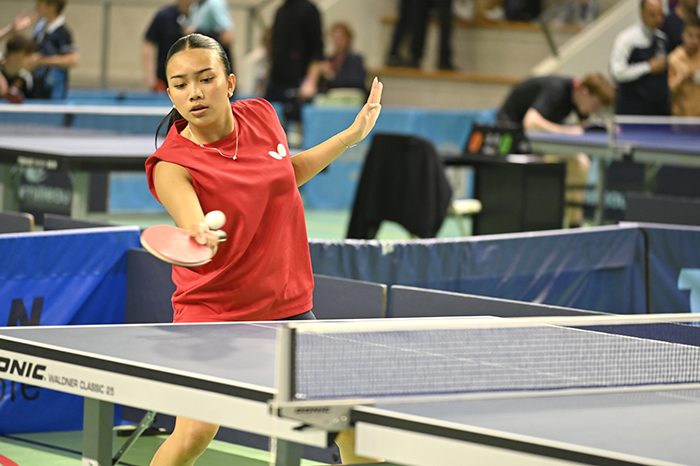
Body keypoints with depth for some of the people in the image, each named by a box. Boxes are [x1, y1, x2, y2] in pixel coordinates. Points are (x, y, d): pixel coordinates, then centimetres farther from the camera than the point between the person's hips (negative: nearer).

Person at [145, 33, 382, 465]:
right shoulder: (172, 165, -20)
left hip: (287, 304, 5)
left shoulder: (261, 116, -4)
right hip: (213, 310, -5)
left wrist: (352, 135, 14)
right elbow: (196, 231, -37)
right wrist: (201, 234, -59)